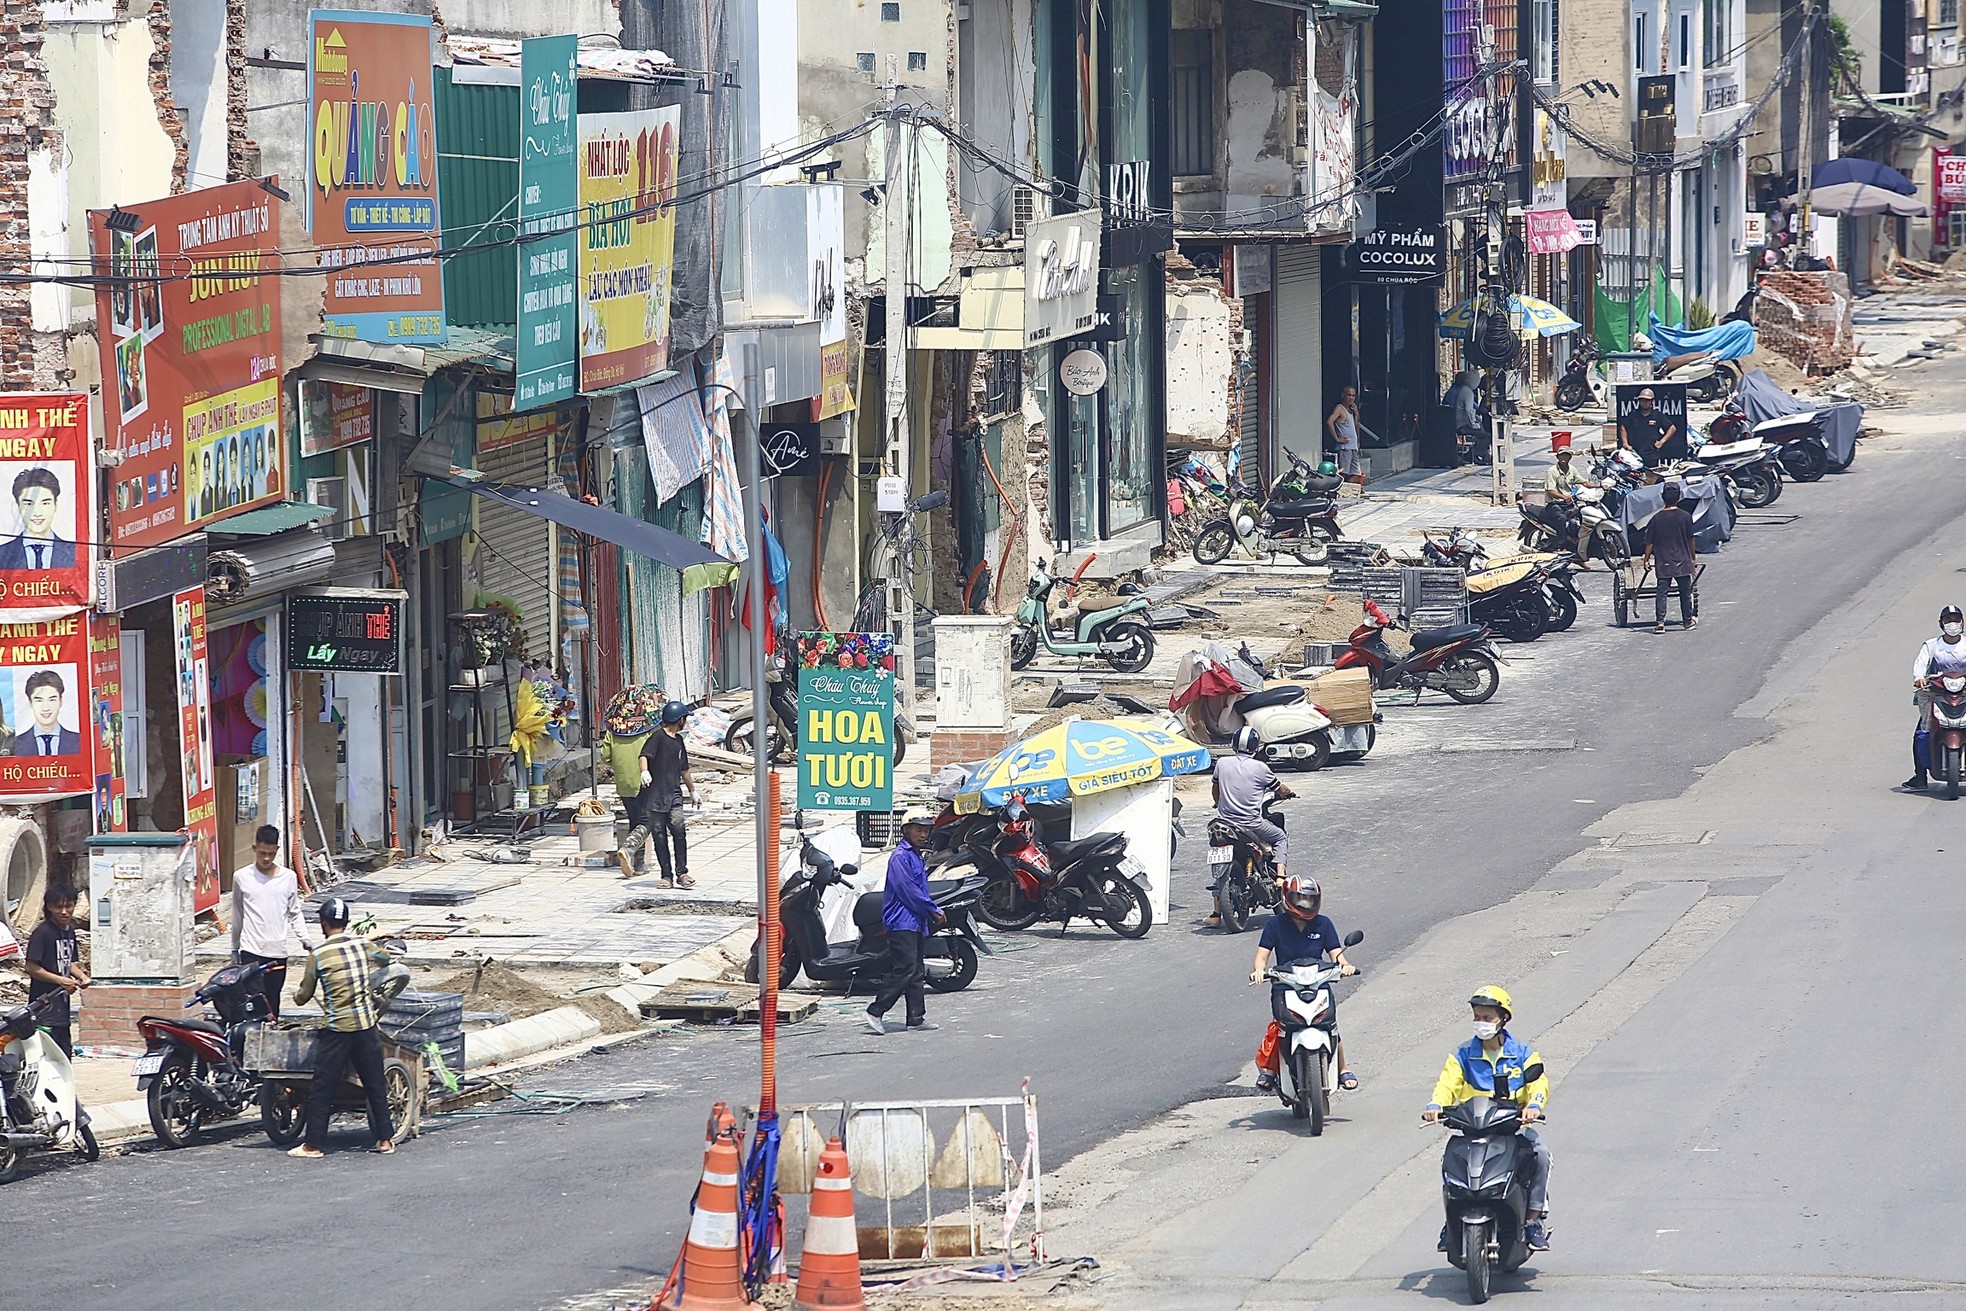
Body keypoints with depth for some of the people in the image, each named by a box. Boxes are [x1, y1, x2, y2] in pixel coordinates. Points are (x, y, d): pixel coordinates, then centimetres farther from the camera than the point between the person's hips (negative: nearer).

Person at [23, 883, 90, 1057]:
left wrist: (81, 976, 4)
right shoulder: (42, 932, -13)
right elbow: (32, 968, -16)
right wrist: (63, 981, -17)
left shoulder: (69, 931, 12)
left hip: (62, 1008, 9)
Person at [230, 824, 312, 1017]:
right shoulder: (242, 878, 1)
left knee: (272, 1005, 7)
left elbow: (294, 914, 12)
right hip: (251, 951, -2)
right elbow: (237, 916, 11)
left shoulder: (288, 877, 4)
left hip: (278, 952, 2)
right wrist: (235, 950, 15)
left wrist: (305, 939, -2)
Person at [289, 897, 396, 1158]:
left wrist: (296, 994, 23)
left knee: (322, 1089, 4)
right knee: (375, 1085, 13)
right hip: (366, 1027, 4)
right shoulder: (363, 946, 2)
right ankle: (385, 1139, 17)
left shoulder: (317, 955, -8)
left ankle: (313, 1144, 6)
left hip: (337, 1029, -4)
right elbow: (386, 958, 24)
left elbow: (303, 996, 0)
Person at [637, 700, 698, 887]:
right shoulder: (658, 737, -4)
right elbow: (644, 755, -19)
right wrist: (645, 771, -39)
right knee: (659, 835, -1)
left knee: (678, 830, -12)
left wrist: (692, 790, 38)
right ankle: (666, 875, 4)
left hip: (673, 795, 5)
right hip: (655, 796, -5)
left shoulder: (678, 740, 18)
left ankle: (681, 872, -9)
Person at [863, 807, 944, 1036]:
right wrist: (933, 911, -11)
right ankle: (875, 1012, -13)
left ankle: (917, 1017, 11)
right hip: (902, 922, -10)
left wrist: (933, 911, 8)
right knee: (904, 970, -14)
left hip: (915, 923, 10)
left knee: (916, 973, 9)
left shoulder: (916, 857, 19)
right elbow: (907, 890, -17)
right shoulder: (900, 857, -12)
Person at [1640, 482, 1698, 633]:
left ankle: (1660, 622, -9)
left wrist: (1646, 559, 11)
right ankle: (1688, 620, 22)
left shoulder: (1657, 518, -4)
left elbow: (1649, 542, 0)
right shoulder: (1685, 517, -6)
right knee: (1685, 592, 13)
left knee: (1661, 593, 1)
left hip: (1662, 563, 0)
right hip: (1682, 561, 0)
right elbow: (1691, 539, 3)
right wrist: (1693, 556, 17)